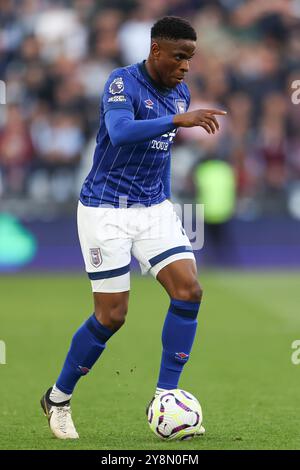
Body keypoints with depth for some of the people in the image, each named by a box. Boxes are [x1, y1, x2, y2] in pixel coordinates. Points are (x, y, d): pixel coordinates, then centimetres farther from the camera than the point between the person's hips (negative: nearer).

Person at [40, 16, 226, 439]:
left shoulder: (179, 93, 7)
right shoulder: (123, 83, -16)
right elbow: (120, 132, -35)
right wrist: (178, 119, -44)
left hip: (154, 209, 7)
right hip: (106, 210, -6)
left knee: (189, 291, -12)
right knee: (112, 316, -5)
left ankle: (164, 398, -3)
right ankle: (58, 399, 16)